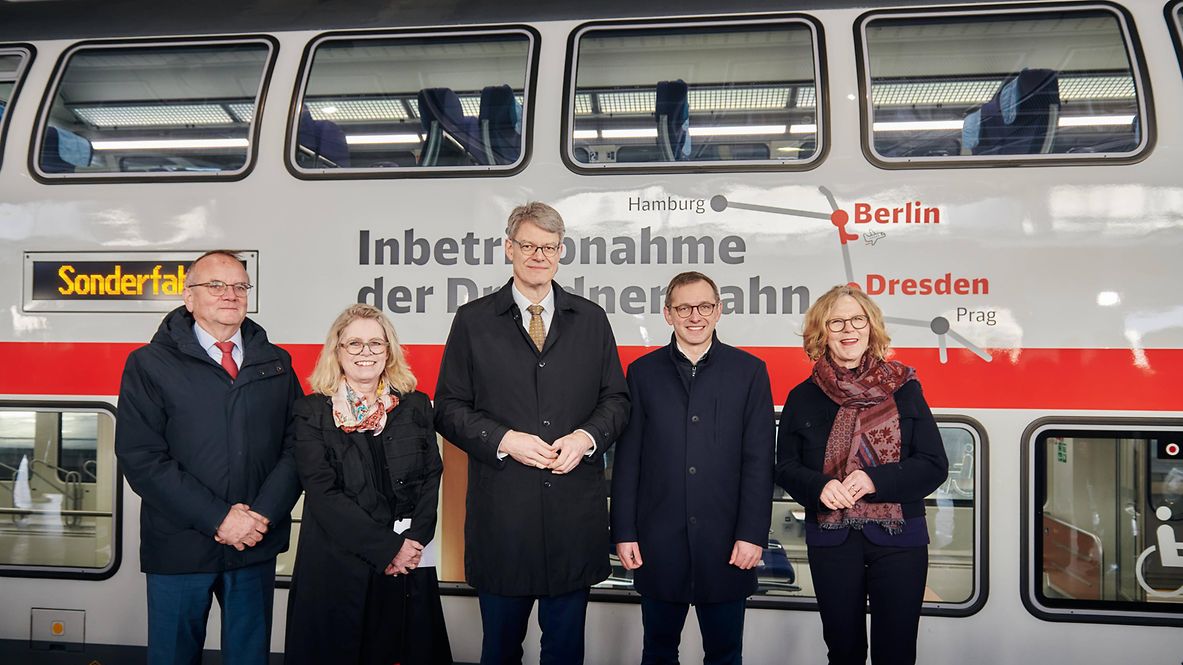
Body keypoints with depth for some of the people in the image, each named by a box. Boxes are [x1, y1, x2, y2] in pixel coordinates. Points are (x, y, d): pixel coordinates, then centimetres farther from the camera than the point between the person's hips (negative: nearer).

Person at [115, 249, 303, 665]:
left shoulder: (276, 364, 8)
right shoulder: (149, 364, -2)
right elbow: (140, 459, -10)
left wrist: (263, 514, -12)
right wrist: (218, 518, -15)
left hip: (257, 544, 3)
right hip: (179, 547, -2)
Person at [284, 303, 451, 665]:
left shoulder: (415, 406, 7)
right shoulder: (312, 412, -1)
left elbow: (431, 478, 4)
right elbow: (323, 493, -9)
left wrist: (413, 541, -11)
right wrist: (388, 548, -14)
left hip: (410, 567, 2)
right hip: (338, 567, -2)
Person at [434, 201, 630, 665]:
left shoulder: (591, 319, 9)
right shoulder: (473, 321, 3)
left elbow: (616, 399, 10)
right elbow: (450, 408, 1)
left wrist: (587, 436, -10)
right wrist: (504, 440, -14)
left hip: (574, 509, 2)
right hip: (501, 509, -1)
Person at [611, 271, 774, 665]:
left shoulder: (749, 371, 2)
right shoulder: (643, 372, 4)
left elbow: (759, 461, -2)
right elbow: (627, 460, 3)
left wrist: (753, 534, -7)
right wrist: (624, 532, -1)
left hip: (726, 543, -1)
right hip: (658, 541, 1)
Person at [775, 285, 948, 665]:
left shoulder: (904, 389, 0)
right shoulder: (803, 398, 3)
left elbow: (935, 465, -4)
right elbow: (786, 469, 5)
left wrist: (874, 481, -19)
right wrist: (820, 487, -17)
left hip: (899, 538, -1)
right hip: (831, 542, 1)